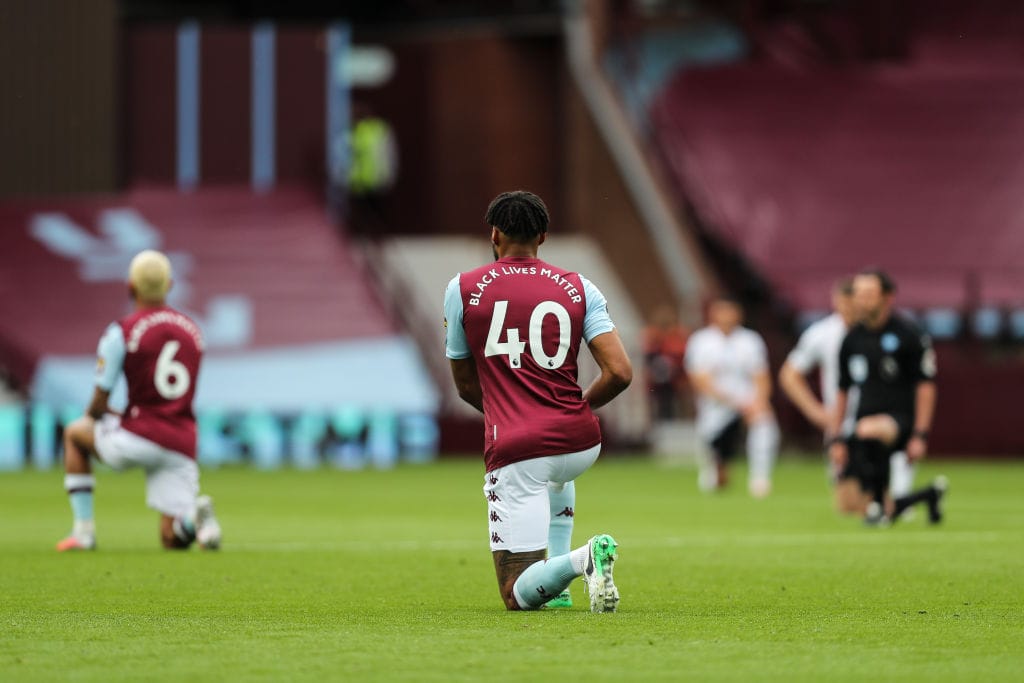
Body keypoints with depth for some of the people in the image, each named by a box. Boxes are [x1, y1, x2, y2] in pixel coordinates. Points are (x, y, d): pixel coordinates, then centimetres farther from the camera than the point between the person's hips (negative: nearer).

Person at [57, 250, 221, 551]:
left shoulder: (121, 332, -5)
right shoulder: (192, 331, 14)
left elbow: (99, 405, -2)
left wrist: (94, 414, 22)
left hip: (139, 440, -4)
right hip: (182, 444, 4)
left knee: (75, 433, 27)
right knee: (172, 540, 12)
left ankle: (83, 530, 18)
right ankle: (195, 515, -24)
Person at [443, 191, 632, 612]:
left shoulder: (462, 290, 4)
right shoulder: (579, 289, 6)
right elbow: (620, 373, -3)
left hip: (513, 451, -4)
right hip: (581, 443, 4)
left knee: (518, 596, 1)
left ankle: (578, 561, -29)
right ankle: (558, 586, 27)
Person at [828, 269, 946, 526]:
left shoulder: (908, 335, -3)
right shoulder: (852, 339, 11)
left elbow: (926, 386, -5)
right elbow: (843, 391, 18)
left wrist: (920, 435, -12)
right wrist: (836, 439, 11)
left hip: (900, 419, -6)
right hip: (864, 419, 6)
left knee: (867, 430, -41)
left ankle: (878, 502, -24)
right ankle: (929, 495, 25)